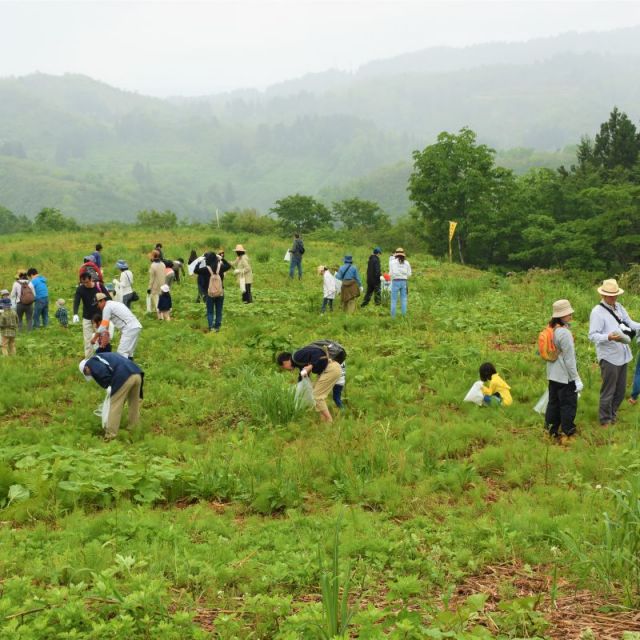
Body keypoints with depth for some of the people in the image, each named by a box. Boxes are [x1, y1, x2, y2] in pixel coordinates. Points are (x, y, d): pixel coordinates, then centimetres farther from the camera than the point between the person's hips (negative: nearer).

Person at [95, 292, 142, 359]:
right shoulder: (114, 304, 24)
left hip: (130, 328, -10)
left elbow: (103, 326, -6)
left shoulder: (107, 307, -4)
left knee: (122, 353, -10)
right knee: (128, 353, 16)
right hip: (136, 327, 10)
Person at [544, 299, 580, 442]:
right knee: (568, 405, 2)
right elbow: (569, 359, -20)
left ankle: (551, 432, 23)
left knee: (553, 402, 16)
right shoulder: (564, 333, -22)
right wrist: (577, 379, -14)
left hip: (553, 375, 8)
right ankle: (566, 434, 8)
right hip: (566, 376, -8)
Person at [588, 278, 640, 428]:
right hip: (609, 357, -7)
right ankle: (605, 421, 16)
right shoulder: (597, 312, -13)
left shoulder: (619, 307, 10)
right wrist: (608, 337, -33)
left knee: (620, 391, 17)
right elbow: (592, 335, -17)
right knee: (608, 392, 2)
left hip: (622, 356, 7)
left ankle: (612, 415, 33)